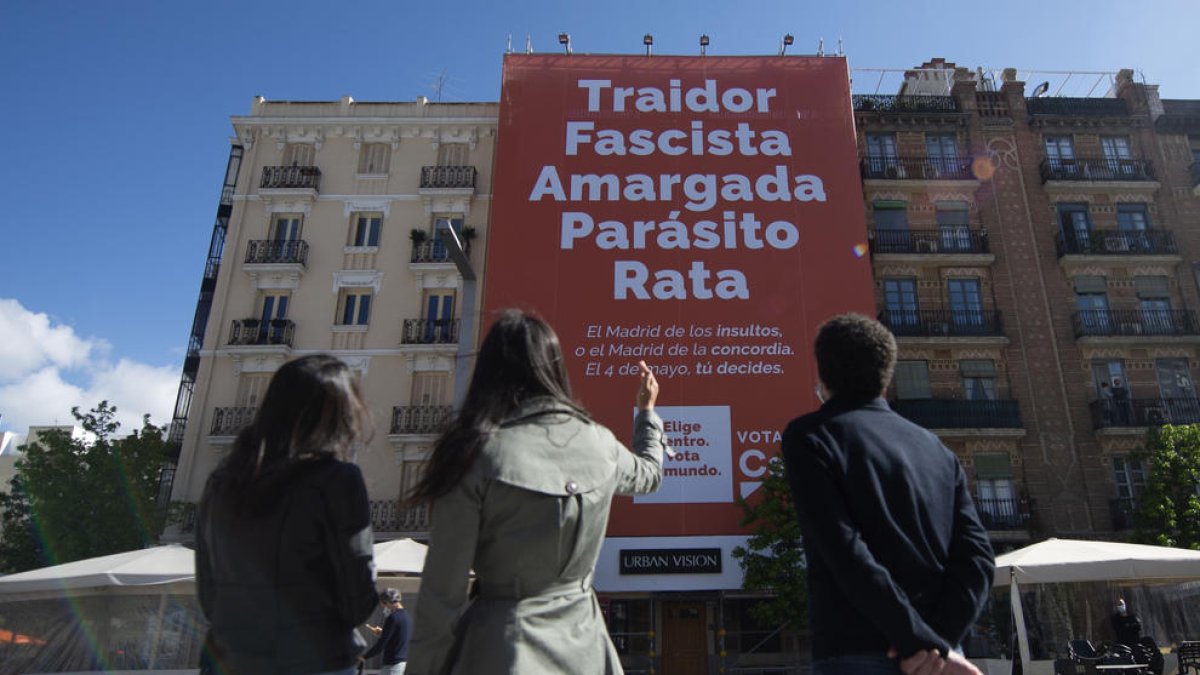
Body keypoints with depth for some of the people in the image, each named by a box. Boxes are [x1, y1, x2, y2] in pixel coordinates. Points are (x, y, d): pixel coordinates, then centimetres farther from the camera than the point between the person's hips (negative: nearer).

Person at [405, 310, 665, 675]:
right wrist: (647, 409, 36)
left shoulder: (478, 453, -17)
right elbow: (649, 474, 20)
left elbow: (444, 591, -15)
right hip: (581, 639, 5)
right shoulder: (599, 443, -4)